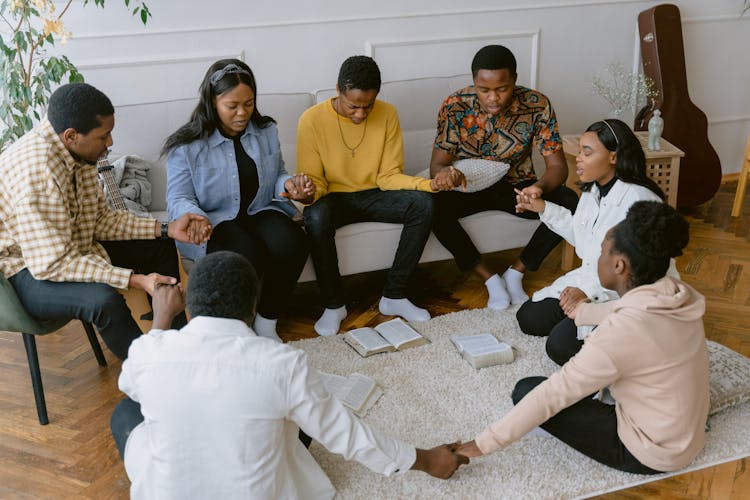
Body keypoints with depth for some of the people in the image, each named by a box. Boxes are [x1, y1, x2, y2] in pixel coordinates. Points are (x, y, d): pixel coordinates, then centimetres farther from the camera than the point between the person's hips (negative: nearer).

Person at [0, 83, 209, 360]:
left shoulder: (77, 151, -5)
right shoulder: (35, 169, -33)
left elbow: (99, 218, 5)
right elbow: (51, 264, -34)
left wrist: (167, 229, -4)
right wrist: (135, 280, -37)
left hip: (71, 249, 10)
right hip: (27, 270, -9)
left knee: (159, 246, 9)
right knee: (104, 299, -35)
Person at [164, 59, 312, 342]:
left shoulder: (267, 131, 7)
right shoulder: (186, 146, -7)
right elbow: (179, 200, -9)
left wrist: (289, 184, -7)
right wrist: (195, 219, -34)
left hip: (260, 213, 4)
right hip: (214, 222, -4)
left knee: (291, 242, -29)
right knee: (248, 255, -36)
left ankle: (266, 324, -10)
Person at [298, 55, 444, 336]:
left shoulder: (387, 115, -6)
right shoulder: (312, 120, -13)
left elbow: (388, 176, -5)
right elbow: (313, 179, -8)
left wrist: (429, 184, -23)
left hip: (373, 196, 3)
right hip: (333, 198, -3)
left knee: (423, 204, -24)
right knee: (316, 217, -37)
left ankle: (393, 296, -14)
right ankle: (333, 305, -16)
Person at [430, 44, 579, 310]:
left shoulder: (537, 105, -17)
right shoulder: (455, 106, -18)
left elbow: (557, 165, -18)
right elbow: (437, 164, -17)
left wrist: (540, 187, -43)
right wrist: (443, 173, -45)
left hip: (517, 186, 1)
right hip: (469, 186, 0)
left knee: (569, 202, -27)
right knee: (432, 205, -32)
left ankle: (515, 273, -8)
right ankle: (489, 278, -15)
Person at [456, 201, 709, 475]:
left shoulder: (621, 332, -32)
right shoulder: (677, 295, -8)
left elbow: (552, 394, -26)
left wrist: (483, 443, -17)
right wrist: (584, 311, 36)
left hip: (651, 455, -8)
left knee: (526, 390, -6)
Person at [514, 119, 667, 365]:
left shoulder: (639, 200, -25)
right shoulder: (592, 191, 2)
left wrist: (589, 291, -35)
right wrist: (544, 209, 10)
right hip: (589, 279, 8)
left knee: (561, 346, -19)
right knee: (528, 318, 3)